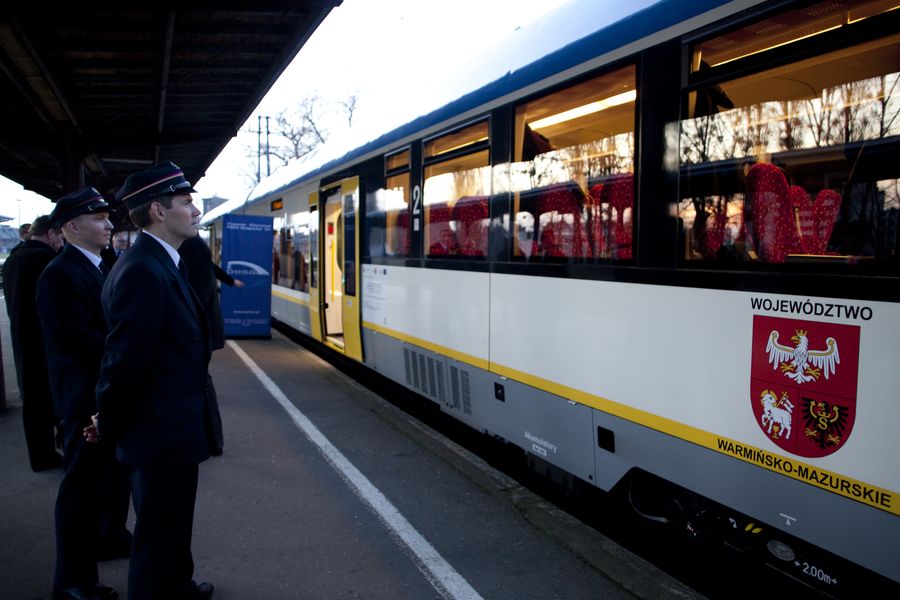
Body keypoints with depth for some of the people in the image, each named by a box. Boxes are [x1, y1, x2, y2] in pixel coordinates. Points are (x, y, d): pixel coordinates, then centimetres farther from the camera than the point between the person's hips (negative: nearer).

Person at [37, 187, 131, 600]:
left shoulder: (99, 268, 10)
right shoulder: (60, 275, -20)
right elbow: (78, 339, -26)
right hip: (86, 395, -9)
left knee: (114, 472, 23)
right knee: (85, 483, 0)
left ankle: (112, 536, 44)